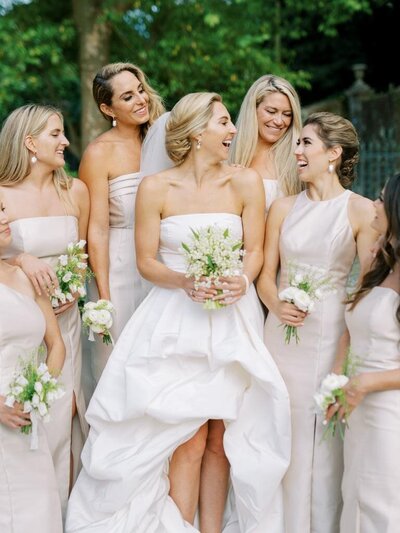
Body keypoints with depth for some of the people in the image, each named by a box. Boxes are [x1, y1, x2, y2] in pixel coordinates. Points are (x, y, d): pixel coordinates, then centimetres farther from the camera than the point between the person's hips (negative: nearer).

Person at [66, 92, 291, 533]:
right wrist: (185, 283, -18)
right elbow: (146, 262, 0)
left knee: (220, 438, 3)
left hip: (231, 320, 2)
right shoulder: (155, 188, -2)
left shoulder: (245, 183, 2)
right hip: (175, 320, -2)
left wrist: (242, 282, -15)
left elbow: (254, 250, 6)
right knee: (188, 439, -7)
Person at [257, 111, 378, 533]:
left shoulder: (360, 210, -4)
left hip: (331, 336, -4)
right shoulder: (283, 208, 7)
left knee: (324, 441, 2)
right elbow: (266, 274, 9)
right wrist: (277, 306, -12)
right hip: (282, 335, 4)